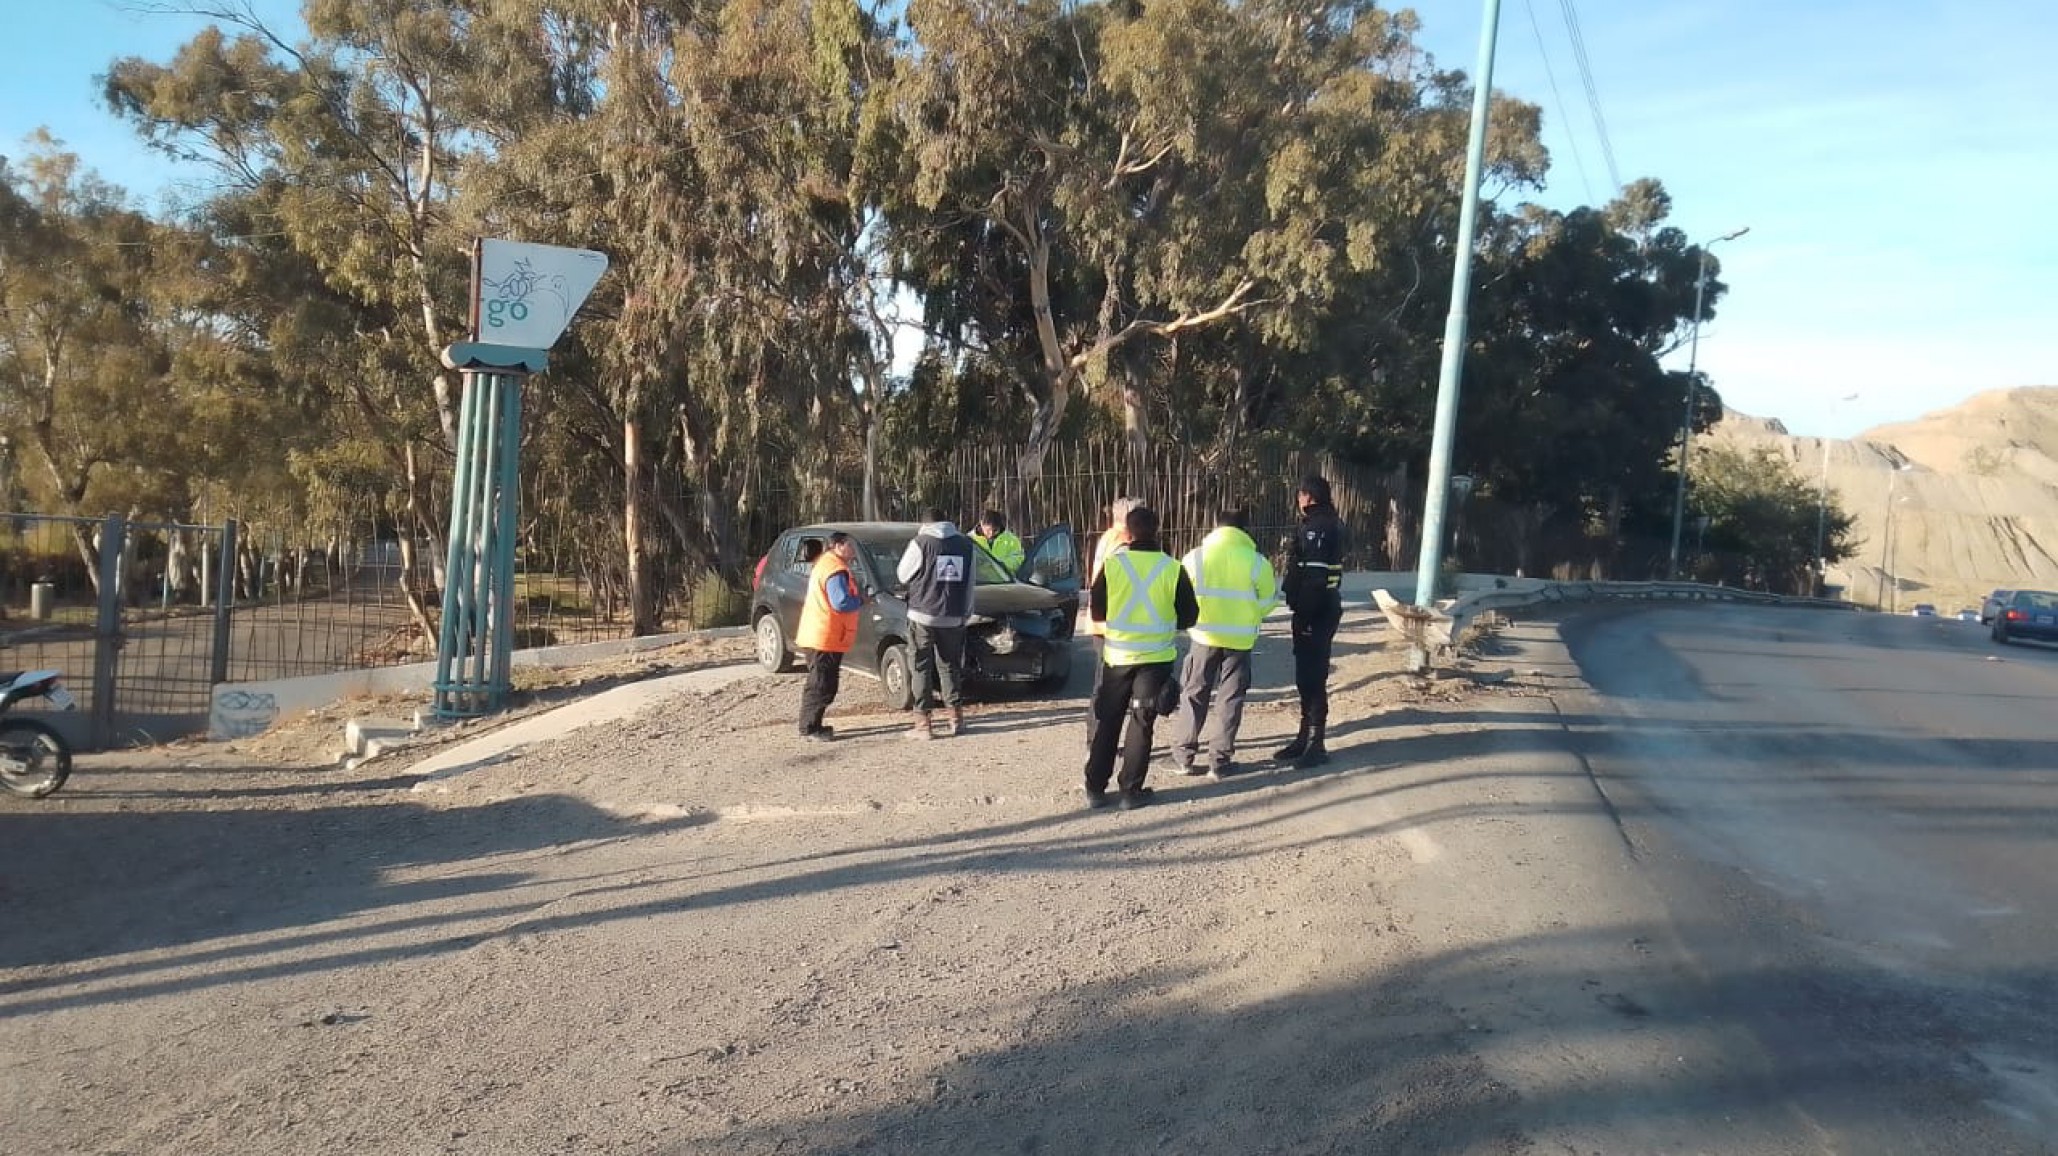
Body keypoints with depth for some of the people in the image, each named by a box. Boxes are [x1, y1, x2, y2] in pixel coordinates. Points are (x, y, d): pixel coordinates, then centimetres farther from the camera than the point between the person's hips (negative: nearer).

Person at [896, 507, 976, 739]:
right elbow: (972, 580, 11)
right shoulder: (965, 544, 7)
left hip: (923, 616, -4)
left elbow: (903, 575, 1)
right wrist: (966, 611, 17)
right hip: (954, 617, 4)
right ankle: (956, 719, 18)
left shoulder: (920, 543, -7)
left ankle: (923, 724, 0)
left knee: (922, 668, 3)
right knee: (950, 667, 16)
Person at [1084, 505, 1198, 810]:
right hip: (1156, 656, 0)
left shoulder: (1112, 565, -8)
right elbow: (1189, 615, 0)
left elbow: (1095, 612, 0)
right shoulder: (1172, 569, -8)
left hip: (1117, 655, 1)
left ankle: (1095, 788, 14)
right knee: (1142, 723, 8)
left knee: (1106, 722, 12)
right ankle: (1131, 791, 9)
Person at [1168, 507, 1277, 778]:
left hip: (1205, 636, 0)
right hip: (1240, 639, 0)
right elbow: (1265, 604, 1)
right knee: (1230, 699, 9)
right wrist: (1276, 586, 22)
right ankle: (1220, 761, 10)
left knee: (1194, 695, 12)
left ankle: (1183, 756, 14)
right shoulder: (1257, 562, -6)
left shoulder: (1194, 557, -5)